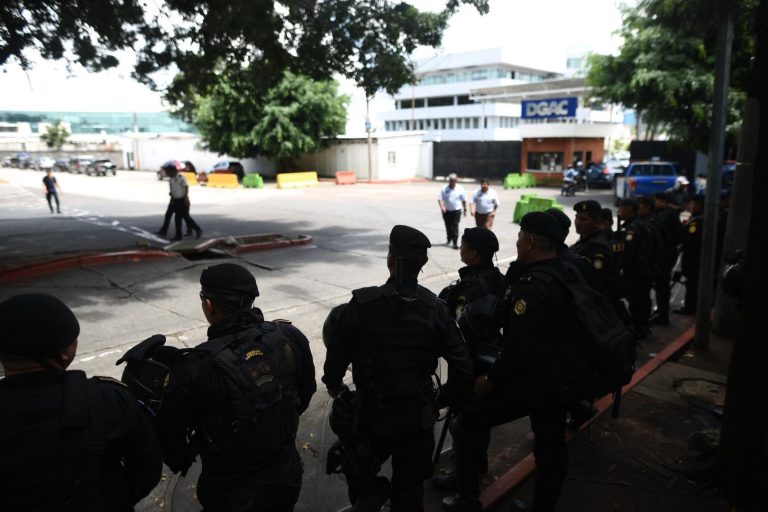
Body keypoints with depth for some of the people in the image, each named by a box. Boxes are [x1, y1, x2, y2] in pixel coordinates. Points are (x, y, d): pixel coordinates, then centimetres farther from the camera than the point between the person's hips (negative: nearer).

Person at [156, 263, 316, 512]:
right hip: (287, 477, 3)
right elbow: (306, 393, 1)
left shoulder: (197, 366, -28)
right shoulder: (290, 338, -16)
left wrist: (181, 464, 9)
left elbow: (170, 430, -12)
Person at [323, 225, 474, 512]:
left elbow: (337, 356, -10)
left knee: (355, 464, 26)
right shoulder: (436, 309, -10)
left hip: (372, 413, -2)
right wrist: (445, 401, 8)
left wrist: (334, 385, 11)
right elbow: (463, 367, -10)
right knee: (410, 488, 20)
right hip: (418, 415, 3)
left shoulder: (362, 305, -18)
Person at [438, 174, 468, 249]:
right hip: (446, 211, 2)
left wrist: (465, 210, 9)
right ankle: (449, 240, 34)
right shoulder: (444, 188, -3)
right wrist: (442, 207, -23)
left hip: (456, 211, -2)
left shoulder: (460, 188, -2)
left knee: (455, 227, -8)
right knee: (448, 226, 13)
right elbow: (439, 198, -7)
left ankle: (455, 243, -5)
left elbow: (464, 200, 6)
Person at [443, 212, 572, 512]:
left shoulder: (532, 286, -27)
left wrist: (490, 379, -16)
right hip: (559, 377, 8)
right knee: (551, 445, 19)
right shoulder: (567, 275, 1)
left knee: (468, 423, 7)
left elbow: (518, 348, -29)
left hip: (528, 381, -8)